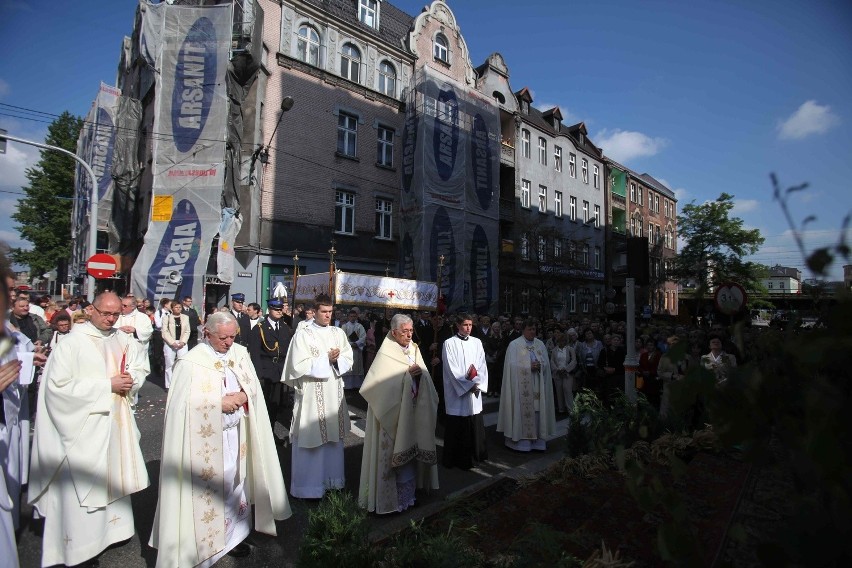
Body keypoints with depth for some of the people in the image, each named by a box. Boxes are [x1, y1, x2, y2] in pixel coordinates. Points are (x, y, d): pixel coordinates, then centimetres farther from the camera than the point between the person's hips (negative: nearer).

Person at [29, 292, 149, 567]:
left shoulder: (123, 340, 2)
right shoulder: (72, 343, -13)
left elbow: (140, 369, 12)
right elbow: (58, 385, -19)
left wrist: (130, 379, -11)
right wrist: (107, 385, -20)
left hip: (117, 422, 6)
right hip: (85, 426, -5)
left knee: (115, 477, 18)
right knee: (83, 486, 4)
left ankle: (112, 527, 36)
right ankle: (79, 545, 22)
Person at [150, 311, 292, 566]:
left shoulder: (240, 353, 1)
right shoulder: (191, 362, -15)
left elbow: (253, 384, 6)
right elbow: (183, 402, -16)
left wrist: (242, 396, -14)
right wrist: (220, 402, -19)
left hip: (236, 433, 5)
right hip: (205, 439, -5)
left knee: (235, 484, 15)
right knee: (208, 488, 6)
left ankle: (233, 535, 32)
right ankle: (204, 543, 24)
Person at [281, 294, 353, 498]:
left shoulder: (339, 333, 8)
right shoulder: (303, 334, -6)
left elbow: (348, 359, 6)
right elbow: (300, 366, -13)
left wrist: (337, 359, -14)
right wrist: (327, 359, -13)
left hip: (335, 394, 5)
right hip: (311, 395, -5)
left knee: (334, 437, 13)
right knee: (311, 437, 1)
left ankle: (332, 477, 28)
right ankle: (309, 484, 16)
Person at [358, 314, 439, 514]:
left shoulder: (414, 350, 7)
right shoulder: (386, 354, -12)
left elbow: (425, 379, 8)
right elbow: (380, 384, -20)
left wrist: (420, 374, -15)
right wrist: (407, 375, -21)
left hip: (412, 412, 6)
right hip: (393, 413, -6)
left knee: (410, 451, 13)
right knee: (394, 454, 2)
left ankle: (406, 493, 29)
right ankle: (390, 497, 18)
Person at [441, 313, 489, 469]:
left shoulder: (477, 342, 9)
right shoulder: (449, 343, -6)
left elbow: (482, 365, 5)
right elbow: (451, 368, -11)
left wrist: (478, 384, -9)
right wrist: (469, 385, -12)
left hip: (475, 392, 4)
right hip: (457, 392, -4)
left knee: (475, 426, 9)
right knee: (457, 427, 1)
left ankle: (474, 456, 24)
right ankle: (457, 459, 14)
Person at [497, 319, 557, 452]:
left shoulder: (540, 344, 11)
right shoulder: (514, 345, -5)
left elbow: (546, 363, 8)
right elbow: (512, 365, -11)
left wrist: (539, 366, -13)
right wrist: (529, 366, -18)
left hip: (537, 386, 4)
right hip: (521, 386, -4)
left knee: (537, 411, 4)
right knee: (522, 412, -1)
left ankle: (538, 440, 14)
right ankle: (521, 441, 8)